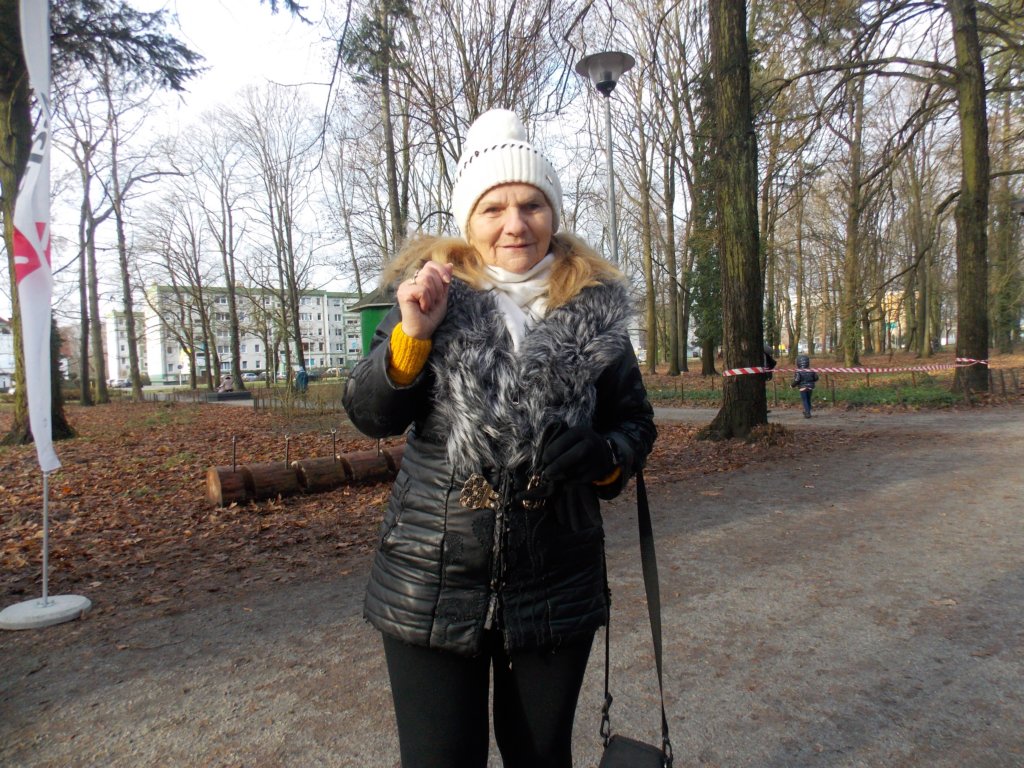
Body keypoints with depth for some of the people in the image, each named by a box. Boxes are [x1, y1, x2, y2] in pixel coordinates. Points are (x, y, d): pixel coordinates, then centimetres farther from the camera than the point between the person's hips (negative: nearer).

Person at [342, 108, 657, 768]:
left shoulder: (595, 311, -1)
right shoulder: (437, 296, -3)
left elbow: (637, 425, 7)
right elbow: (370, 417, -1)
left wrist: (600, 456, -14)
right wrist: (410, 335, -18)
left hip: (555, 588, 2)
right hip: (431, 584, -1)